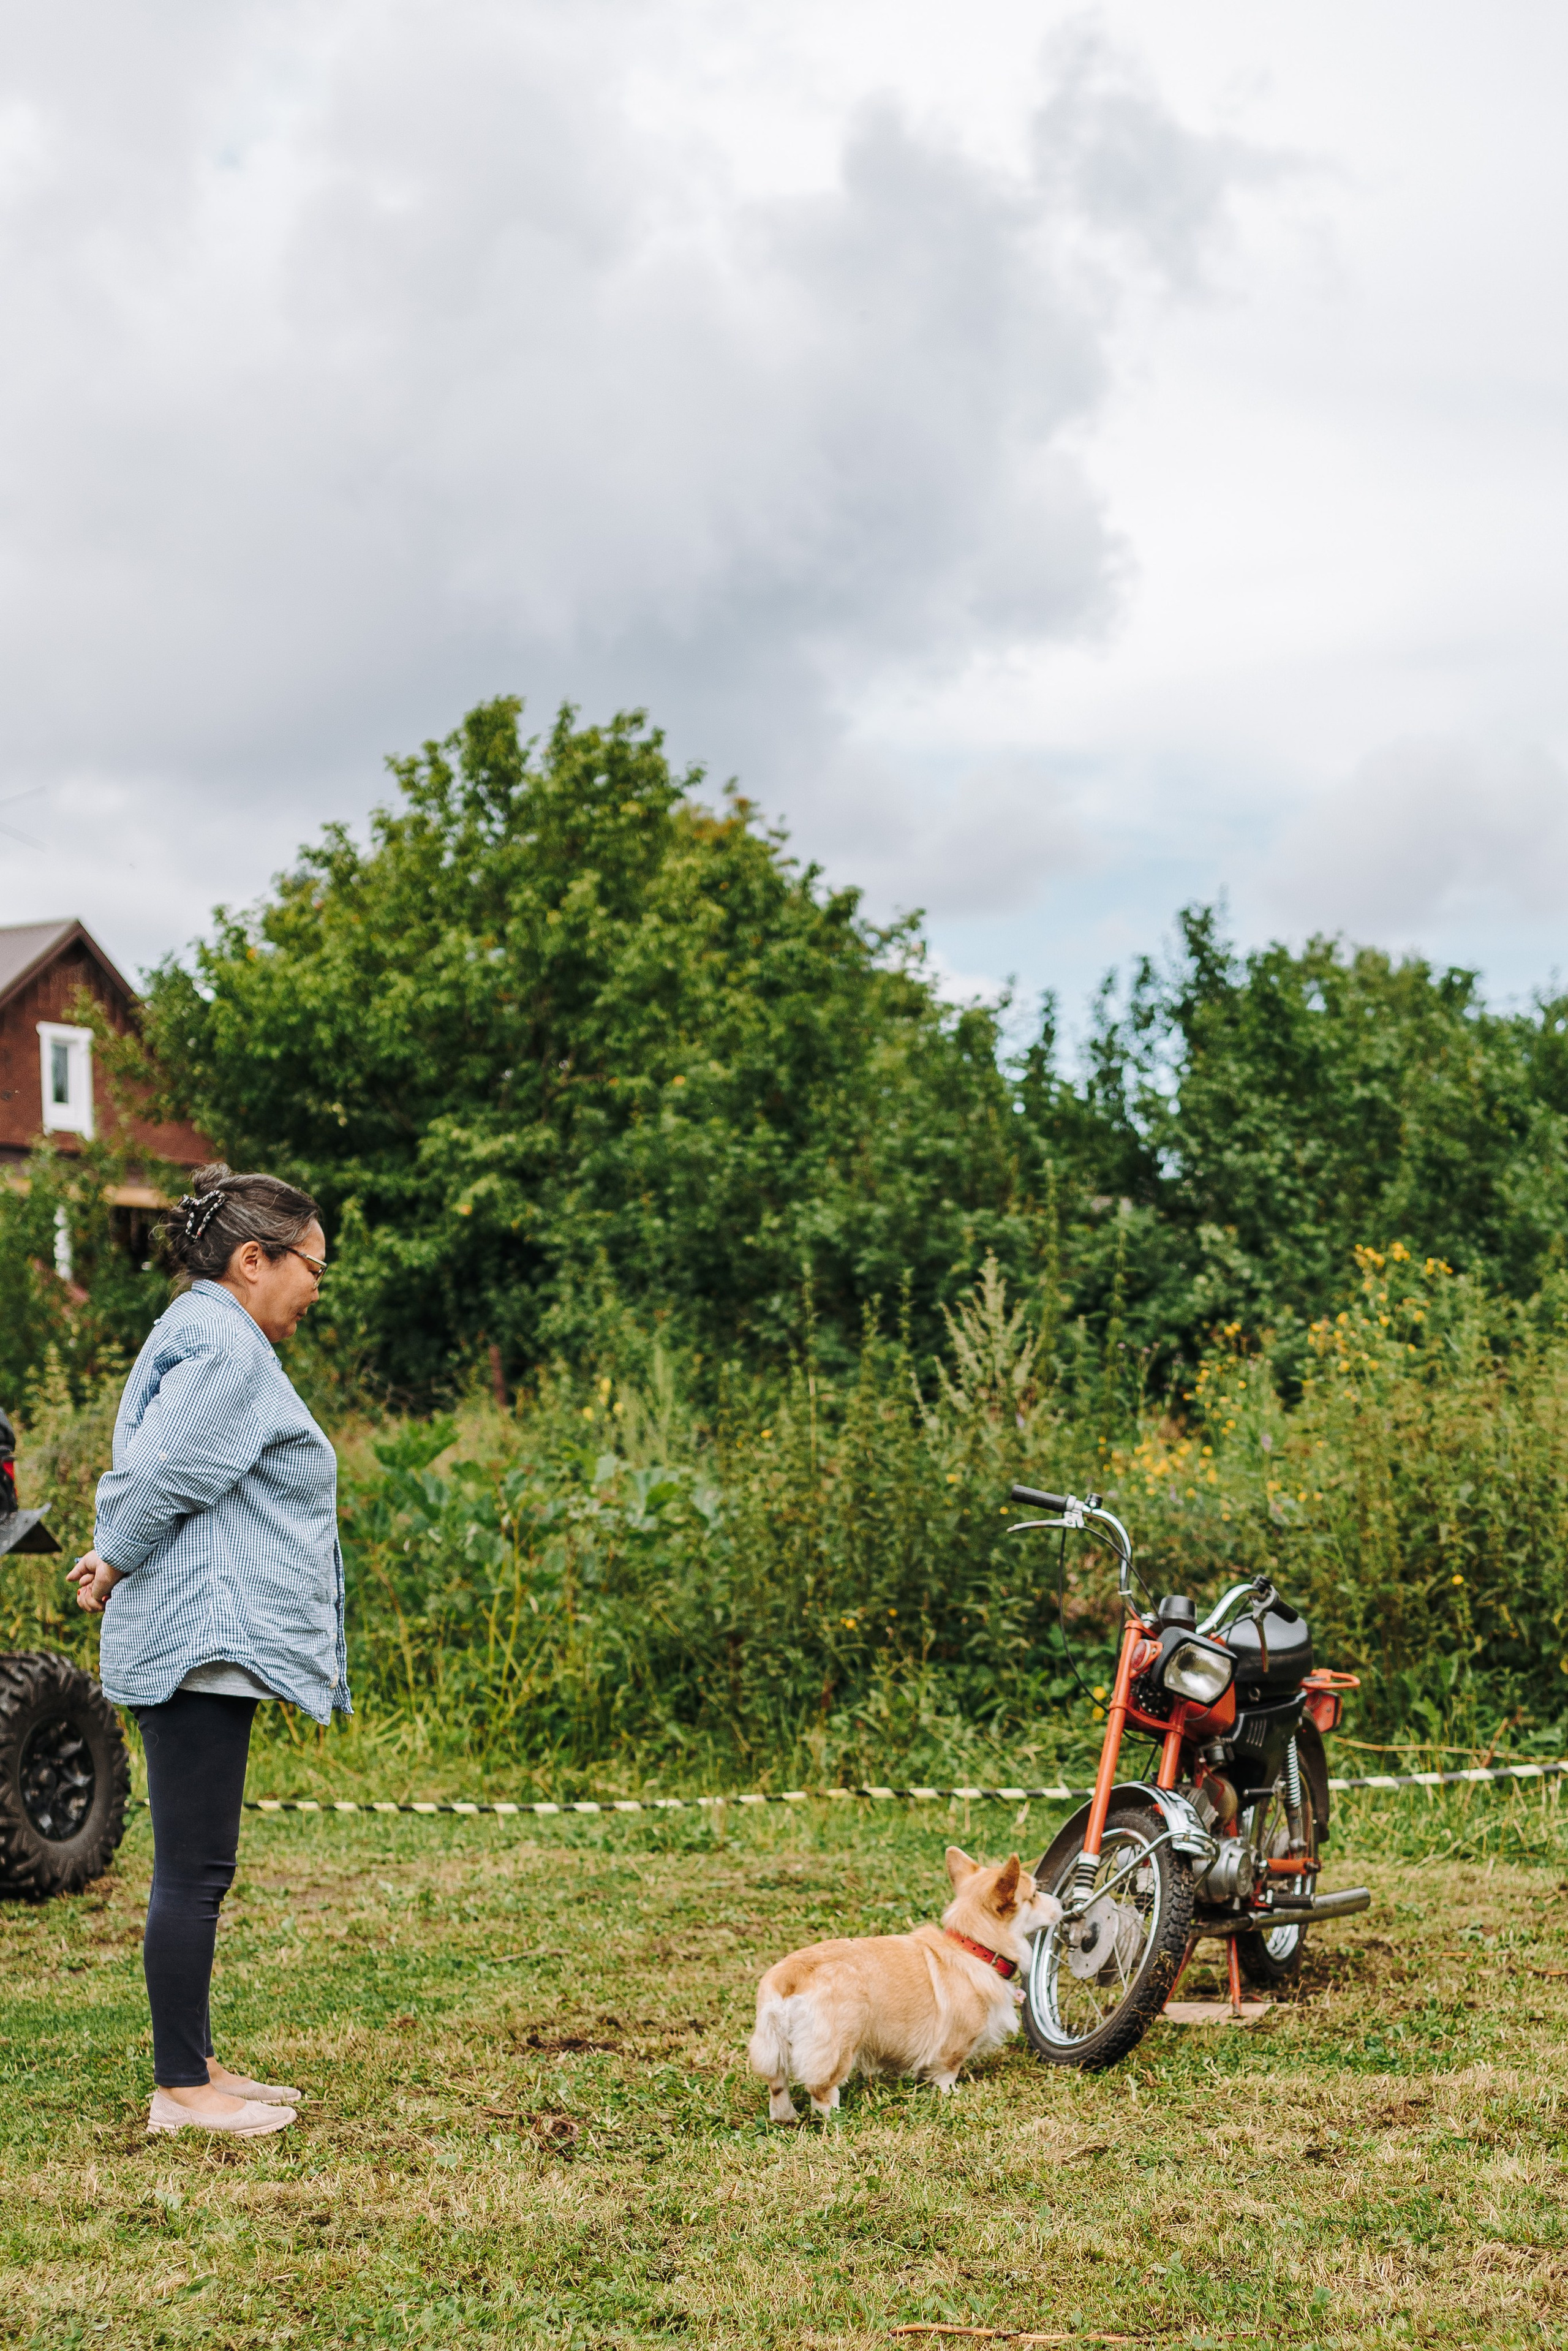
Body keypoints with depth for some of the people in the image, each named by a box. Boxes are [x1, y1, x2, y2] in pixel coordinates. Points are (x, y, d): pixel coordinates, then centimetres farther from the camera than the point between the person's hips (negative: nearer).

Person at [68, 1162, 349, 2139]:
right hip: (204, 1640, -11)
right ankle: (181, 2090, -2)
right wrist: (118, 1563, -4)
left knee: (197, 1867, 13)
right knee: (195, 1868, -6)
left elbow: (147, 1475, 21)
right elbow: (161, 1474, -20)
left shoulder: (208, 1335, 21)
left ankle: (197, 2070, 19)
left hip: (204, 1646, 11)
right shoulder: (222, 1345, -13)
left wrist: (115, 1557, 6)